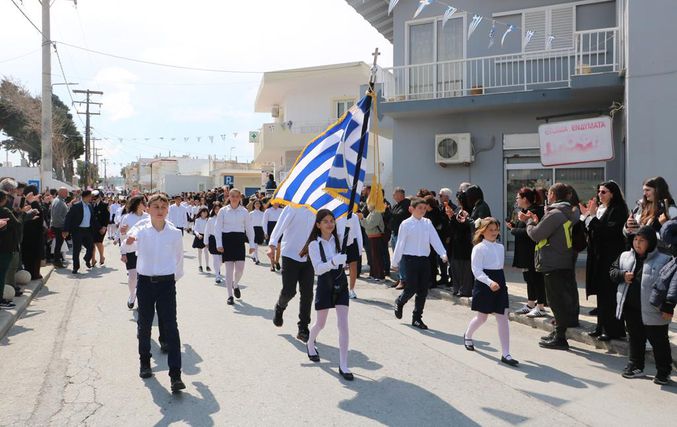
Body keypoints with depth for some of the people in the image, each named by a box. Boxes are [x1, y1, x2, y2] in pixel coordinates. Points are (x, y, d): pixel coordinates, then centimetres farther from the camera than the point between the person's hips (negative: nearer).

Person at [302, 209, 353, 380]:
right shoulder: (314, 245, -9)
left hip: (341, 284, 2)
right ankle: (310, 344, 48)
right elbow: (318, 269, -18)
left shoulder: (338, 239, 0)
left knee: (343, 325, -6)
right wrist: (333, 262, -35)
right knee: (320, 323, 15)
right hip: (325, 284, -2)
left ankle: (343, 366, 0)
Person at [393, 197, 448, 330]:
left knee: (423, 290, 5)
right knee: (412, 288, -6)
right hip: (410, 258, -4)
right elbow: (400, 244, -2)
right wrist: (395, 261, 1)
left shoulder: (427, 223, 6)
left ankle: (417, 318, 18)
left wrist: (443, 253, -16)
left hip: (424, 259, 4)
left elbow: (435, 239, -2)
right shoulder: (406, 224, -5)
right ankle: (399, 302, 27)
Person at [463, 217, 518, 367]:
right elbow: (476, 270, -18)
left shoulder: (500, 247, 9)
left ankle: (506, 354, 0)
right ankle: (468, 336, 40)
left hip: (499, 283, 6)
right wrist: (490, 282, -29)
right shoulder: (479, 248, -11)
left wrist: (499, 282, 18)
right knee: (482, 317, 9)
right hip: (484, 285, -5)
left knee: (503, 318, -1)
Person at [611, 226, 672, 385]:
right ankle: (636, 366, 32)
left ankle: (663, 372, 22)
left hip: (652, 311, -5)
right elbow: (612, 271, 15)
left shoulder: (663, 260, -11)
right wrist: (622, 275, -8)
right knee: (635, 339, 18)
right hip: (630, 308, 5)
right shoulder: (625, 256, 5)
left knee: (658, 341, 8)